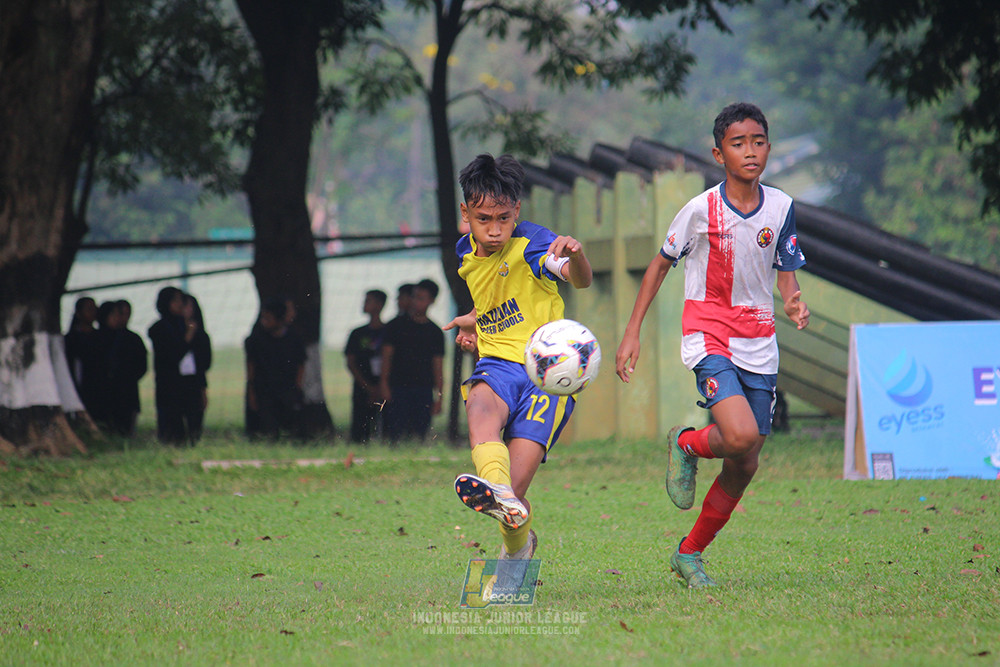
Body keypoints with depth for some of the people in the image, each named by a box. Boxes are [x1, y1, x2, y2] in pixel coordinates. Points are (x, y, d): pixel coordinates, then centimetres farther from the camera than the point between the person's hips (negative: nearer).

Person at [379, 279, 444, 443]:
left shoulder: (435, 332, 13)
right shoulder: (397, 325, 7)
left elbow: (438, 367, 12)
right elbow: (386, 356, 4)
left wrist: (439, 397, 5)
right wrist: (384, 384, -8)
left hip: (424, 391, 2)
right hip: (398, 390, -2)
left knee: (419, 434, -4)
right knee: (396, 434, -11)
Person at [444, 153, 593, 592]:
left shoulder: (530, 243, -8)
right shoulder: (467, 256, 13)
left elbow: (581, 280, -27)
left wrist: (575, 255, -48)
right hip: (498, 363, 5)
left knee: (516, 488, -13)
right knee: (481, 404, -36)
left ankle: (517, 544, 19)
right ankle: (496, 489, -60)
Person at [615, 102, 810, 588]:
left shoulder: (781, 207, 1)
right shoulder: (701, 209, -9)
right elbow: (661, 262, 4)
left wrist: (793, 301, -11)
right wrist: (632, 331, 2)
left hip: (759, 346, 4)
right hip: (708, 334, -4)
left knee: (745, 464, 4)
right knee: (741, 435, -27)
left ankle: (690, 553, 22)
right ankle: (685, 444, 9)